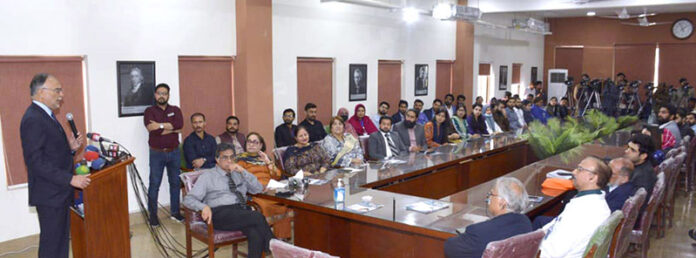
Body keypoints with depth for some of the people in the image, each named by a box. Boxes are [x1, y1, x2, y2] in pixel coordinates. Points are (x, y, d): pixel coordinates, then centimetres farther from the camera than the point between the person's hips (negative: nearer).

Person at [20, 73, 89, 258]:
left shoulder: (46, 115, 13)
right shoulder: (33, 120, -19)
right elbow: (36, 161, -23)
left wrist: (70, 148, 0)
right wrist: (71, 179, -24)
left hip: (59, 192, 10)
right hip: (49, 194, -10)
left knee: (61, 240, 17)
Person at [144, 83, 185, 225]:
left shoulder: (175, 110, 7)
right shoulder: (149, 111, -1)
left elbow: (179, 124, -13)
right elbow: (152, 129, -18)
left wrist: (161, 125, -19)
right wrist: (173, 129, -12)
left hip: (174, 153, 3)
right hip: (157, 153, -3)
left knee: (175, 183, 10)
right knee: (154, 184, 0)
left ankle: (175, 212, 22)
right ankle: (153, 215, 9)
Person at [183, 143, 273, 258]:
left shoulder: (238, 174, 24)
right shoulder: (207, 175, 12)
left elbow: (258, 189, 16)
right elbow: (188, 199, 4)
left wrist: (242, 171, 3)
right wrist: (204, 207, -19)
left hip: (242, 210, 4)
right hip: (221, 213, -4)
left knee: (255, 233, -33)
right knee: (258, 217, -31)